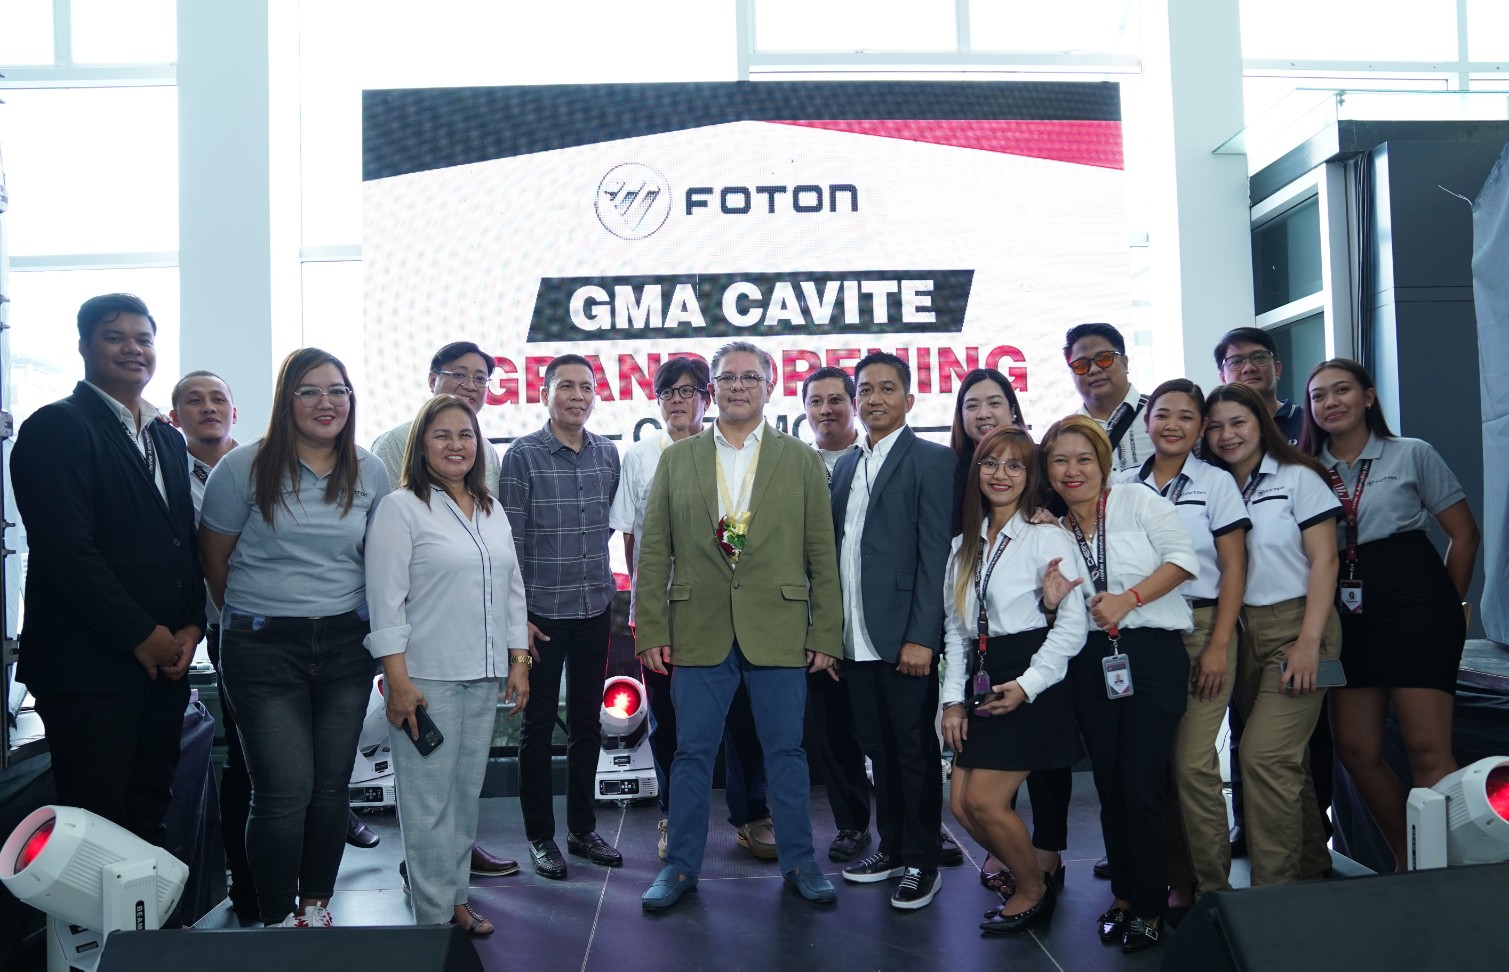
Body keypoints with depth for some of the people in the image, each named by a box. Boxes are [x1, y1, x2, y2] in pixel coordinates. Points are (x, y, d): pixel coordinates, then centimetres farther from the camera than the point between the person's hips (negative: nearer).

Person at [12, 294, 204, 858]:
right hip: (90, 663, -7)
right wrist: (140, 635, -13)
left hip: (165, 658, 7)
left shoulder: (168, 440, 17)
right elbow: (67, 548, -16)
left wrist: (191, 626, 1)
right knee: (98, 823, 0)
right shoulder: (57, 427, -7)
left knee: (150, 813, 12)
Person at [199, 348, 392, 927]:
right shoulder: (245, 467, -5)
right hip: (264, 647, -3)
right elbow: (214, 558, 4)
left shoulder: (370, 474, 5)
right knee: (285, 793, -3)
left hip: (346, 645, 3)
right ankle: (279, 922, 14)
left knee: (331, 787, 9)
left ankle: (317, 907, 27)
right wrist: (253, 616, 12)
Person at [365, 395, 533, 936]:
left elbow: (513, 591, 17)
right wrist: (398, 682, -15)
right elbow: (386, 601, -11)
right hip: (427, 681, -6)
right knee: (429, 803, 0)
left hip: (485, 679, 6)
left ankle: (457, 898, 25)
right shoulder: (400, 508, -6)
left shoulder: (492, 512, 13)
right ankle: (435, 916, 11)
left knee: (467, 794, 12)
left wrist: (518, 662, 11)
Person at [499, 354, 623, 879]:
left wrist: (602, 584, 12)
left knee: (587, 721, 13)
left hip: (595, 609, 4)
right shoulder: (522, 455, -8)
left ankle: (582, 827, 26)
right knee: (539, 723, 6)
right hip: (543, 613, -4)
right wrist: (516, 614, -11)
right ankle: (540, 835, 18)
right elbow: (510, 541, -9)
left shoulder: (608, 453, 4)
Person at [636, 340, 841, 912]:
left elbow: (822, 556, 4)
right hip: (698, 633, 1)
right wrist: (651, 631, -2)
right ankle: (681, 865, 22)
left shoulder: (802, 461, 6)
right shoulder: (676, 459, 7)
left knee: (786, 752, 8)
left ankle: (798, 861, 24)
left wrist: (825, 635, -1)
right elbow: (653, 552, 5)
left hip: (778, 631, 0)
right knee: (692, 753, 8)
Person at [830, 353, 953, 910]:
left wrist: (921, 636, -16)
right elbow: (835, 549, 13)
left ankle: (922, 863, 16)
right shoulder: (845, 465, 15)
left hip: (904, 637, -6)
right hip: (856, 638, 6)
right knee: (878, 749, 14)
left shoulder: (930, 460, -4)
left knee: (915, 751, 4)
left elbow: (936, 553, -11)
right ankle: (891, 848, 27)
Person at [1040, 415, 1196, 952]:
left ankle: (1149, 907, 10)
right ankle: (1123, 894, 24)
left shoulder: (1137, 501, -1)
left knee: (1141, 783, -5)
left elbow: (1183, 558, -8)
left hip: (1153, 653, -4)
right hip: (1092, 662, 4)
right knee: (1109, 783, 9)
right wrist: (1055, 600, -4)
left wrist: (1129, 599, -15)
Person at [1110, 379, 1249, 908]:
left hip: (1201, 629, -3)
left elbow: (1233, 568, -2)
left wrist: (1218, 646, -9)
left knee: (1194, 763, -7)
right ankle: (1177, 878, 17)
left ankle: (1213, 886, 6)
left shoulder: (1216, 483, 1)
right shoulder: (1122, 484, 9)